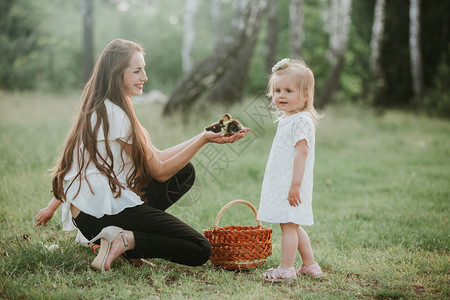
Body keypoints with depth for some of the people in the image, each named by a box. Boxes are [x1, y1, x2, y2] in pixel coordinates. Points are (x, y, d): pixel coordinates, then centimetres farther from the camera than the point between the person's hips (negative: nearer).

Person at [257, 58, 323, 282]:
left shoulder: (300, 121, -16)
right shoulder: (287, 119, 15)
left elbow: (301, 153, -22)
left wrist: (295, 185, -25)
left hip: (291, 185, -10)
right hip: (282, 183, 10)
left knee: (288, 225, -5)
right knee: (294, 226, 16)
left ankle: (286, 269, 1)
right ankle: (310, 266, 25)